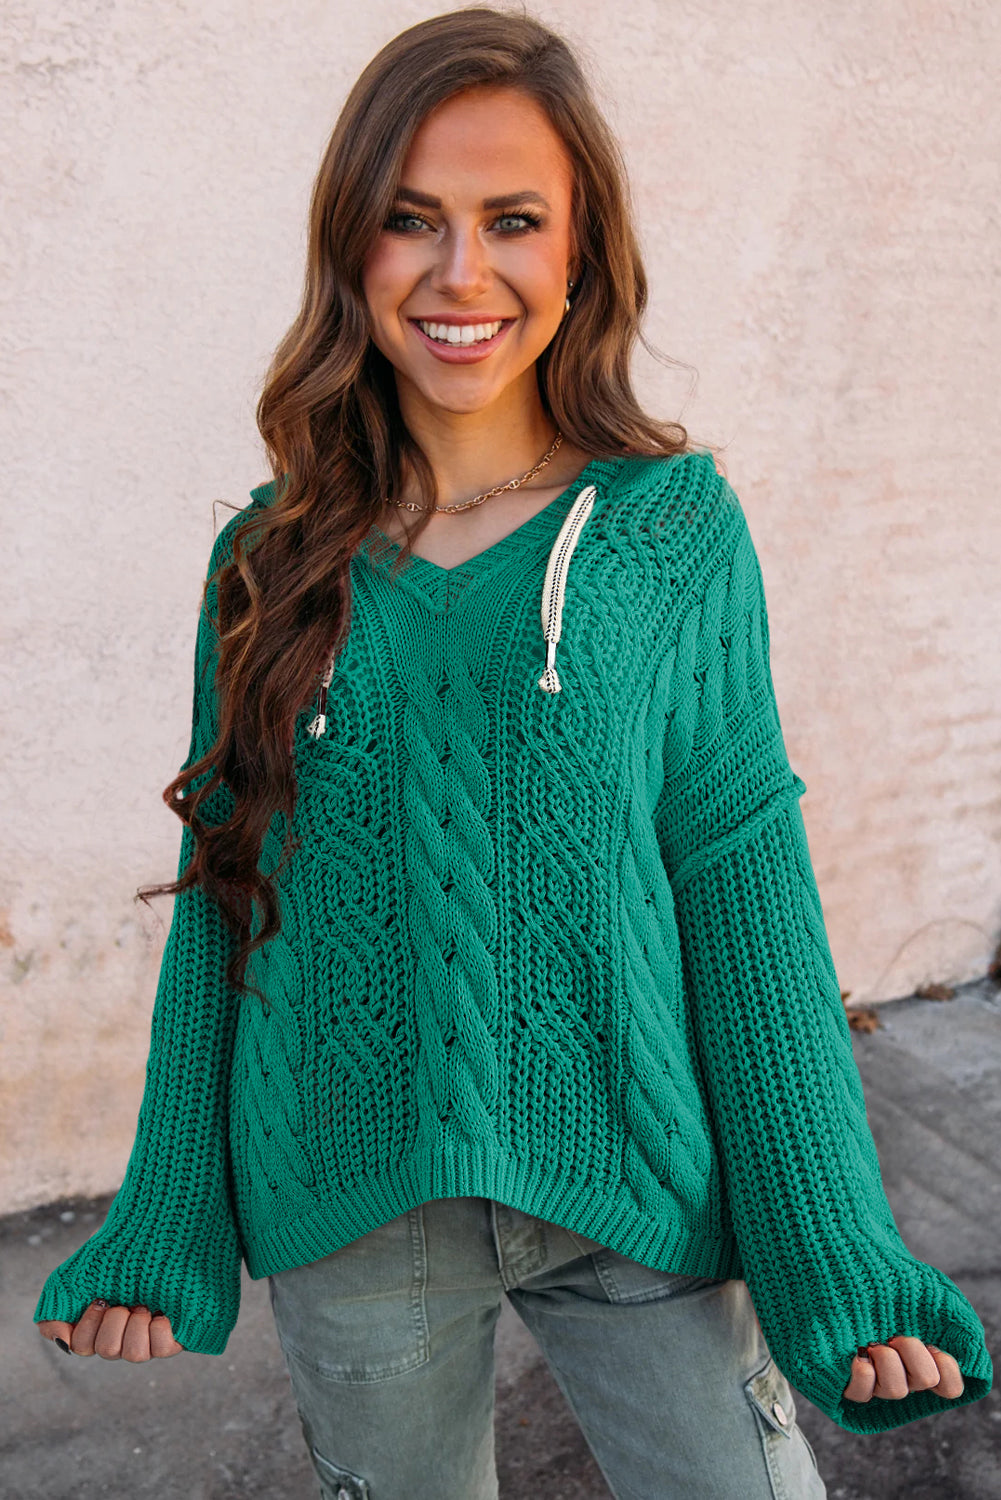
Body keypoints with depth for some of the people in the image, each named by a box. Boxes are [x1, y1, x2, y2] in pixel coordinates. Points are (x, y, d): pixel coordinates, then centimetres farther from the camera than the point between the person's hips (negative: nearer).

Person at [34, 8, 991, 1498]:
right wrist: (167, 1226, 5)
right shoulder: (274, 563, -1)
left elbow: (744, 884, -5)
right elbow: (225, 896, 3)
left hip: (631, 1198, -1)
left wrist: (839, 1253, -7)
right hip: (347, 1212, 2)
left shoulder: (676, 532, -5)